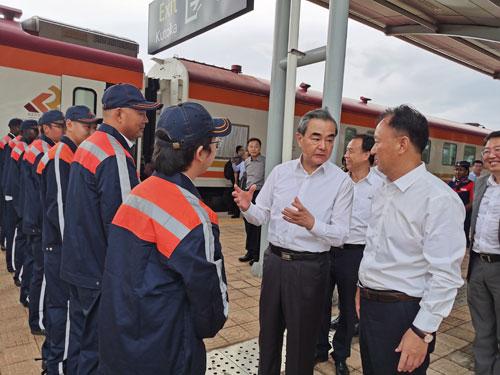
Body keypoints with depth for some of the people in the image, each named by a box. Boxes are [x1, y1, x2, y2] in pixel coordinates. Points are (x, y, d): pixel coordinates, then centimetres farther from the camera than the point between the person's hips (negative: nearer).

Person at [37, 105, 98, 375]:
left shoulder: (76, 155, 11)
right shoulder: (59, 158, -17)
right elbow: (58, 208, -21)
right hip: (61, 245, -9)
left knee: (60, 302, 20)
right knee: (66, 305, 1)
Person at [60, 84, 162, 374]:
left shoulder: (88, 146, 9)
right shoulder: (115, 157, -22)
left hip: (80, 264, 10)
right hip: (103, 273, -10)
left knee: (82, 335, 24)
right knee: (98, 350, 7)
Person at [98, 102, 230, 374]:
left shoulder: (139, 192, -1)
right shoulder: (190, 213, -26)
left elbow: (135, 269, 6)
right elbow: (208, 287, -19)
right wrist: (209, 326, 1)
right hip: (161, 349, -7)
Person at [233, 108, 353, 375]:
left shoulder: (341, 181, -10)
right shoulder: (280, 172, 1)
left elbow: (340, 236, -13)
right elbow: (262, 216, 4)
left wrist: (311, 223, -31)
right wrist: (247, 208, -18)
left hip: (310, 267, -4)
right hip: (274, 260, 4)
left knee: (301, 340, 14)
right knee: (268, 331, 22)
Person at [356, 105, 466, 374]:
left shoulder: (439, 199, -21)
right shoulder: (384, 190, 6)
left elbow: (445, 276, -22)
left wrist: (422, 332, -20)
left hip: (402, 314, -8)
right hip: (369, 305, 8)